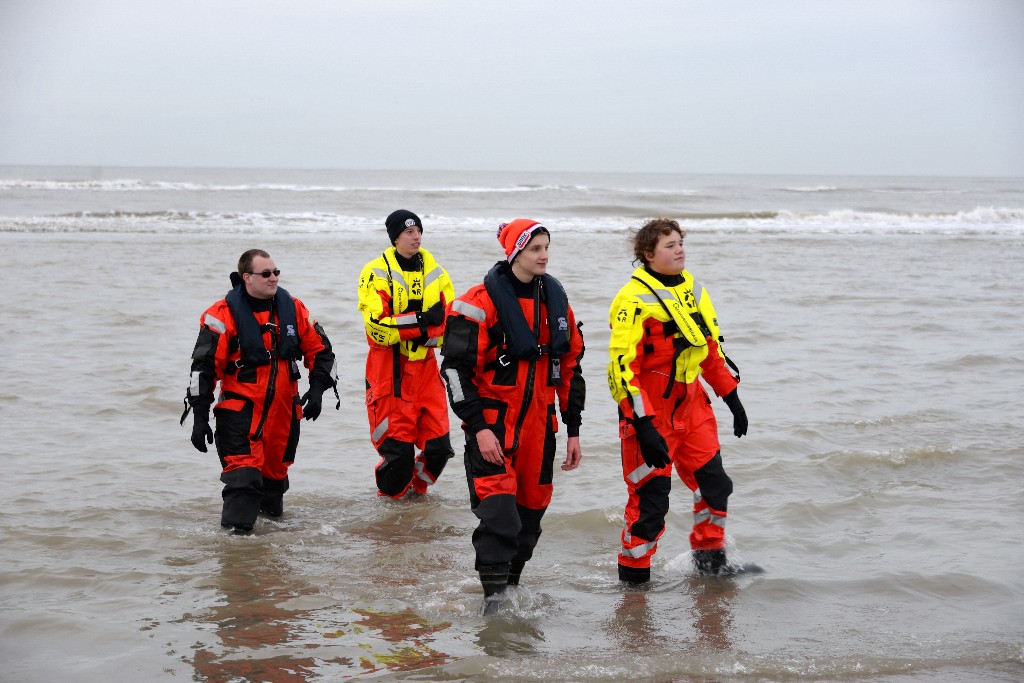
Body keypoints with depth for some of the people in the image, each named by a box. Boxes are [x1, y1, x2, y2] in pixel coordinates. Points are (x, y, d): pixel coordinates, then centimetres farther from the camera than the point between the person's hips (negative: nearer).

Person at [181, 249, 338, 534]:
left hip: (284, 409, 5)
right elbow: (204, 366, -11)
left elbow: (320, 350, 12)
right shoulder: (224, 314, -11)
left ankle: (272, 507, 40)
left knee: (276, 467, 17)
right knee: (243, 469, -17)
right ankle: (236, 527, -15)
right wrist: (199, 417, -13)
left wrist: (317, 389, -2)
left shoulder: (293, 309, 4)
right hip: (240, 410, -5)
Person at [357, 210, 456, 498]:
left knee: (439, 446, 3)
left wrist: (415, 331, -14)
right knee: (397, 447, -4)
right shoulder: (377, 272, -5)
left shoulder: (435, 273, 10)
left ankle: (417, 486, 30)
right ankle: (389, 494, 21)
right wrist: (420, 321, -20)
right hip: (389, 369, -4)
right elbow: (377, 326, -15)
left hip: (426, 366, 5)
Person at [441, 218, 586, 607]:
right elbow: (456, 367, -12)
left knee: (531, 510, 9)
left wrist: (573, 430, 13)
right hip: (492, 424, -6)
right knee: (498, 508, -16)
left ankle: (511, 585, 26)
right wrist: (478, 427, -17)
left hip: (538, 422, 6)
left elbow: (570, 366, 15)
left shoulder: (555, 299, 9)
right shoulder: (482, 302, -11)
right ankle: (493, 596, -11)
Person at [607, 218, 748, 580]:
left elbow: (712, 348, 21)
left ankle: (710, 559, 31)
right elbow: (623, 367, -19)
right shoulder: (634, 300, -15)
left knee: (714, 483, 12)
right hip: (649, 412, -7)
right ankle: (633, 576, 11)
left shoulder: (693, 290, 10)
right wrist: (644, 426, -24)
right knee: (650, 498, -4)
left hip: (691, 406, 8)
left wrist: (732, 398, 18)